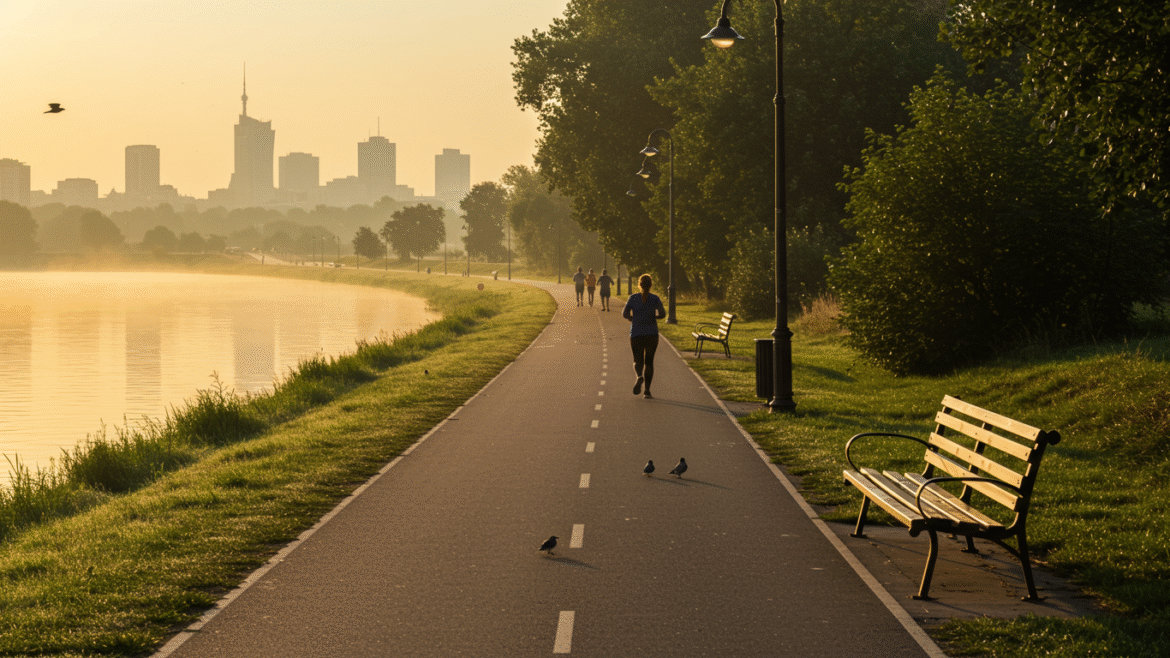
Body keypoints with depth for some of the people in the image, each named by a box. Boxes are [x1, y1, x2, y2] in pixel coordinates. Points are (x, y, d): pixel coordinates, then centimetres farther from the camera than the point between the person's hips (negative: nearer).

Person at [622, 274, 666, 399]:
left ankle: (639, 377, -25)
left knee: (638, 361, 9)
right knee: (649, 361, 11)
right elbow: (662, 314, -8)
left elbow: (625, 314, -6)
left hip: (636, 334, 0)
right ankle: (647, 390, 5)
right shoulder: (655, 298, -4)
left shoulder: (633, 298, -3)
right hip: (652, 333, 0)